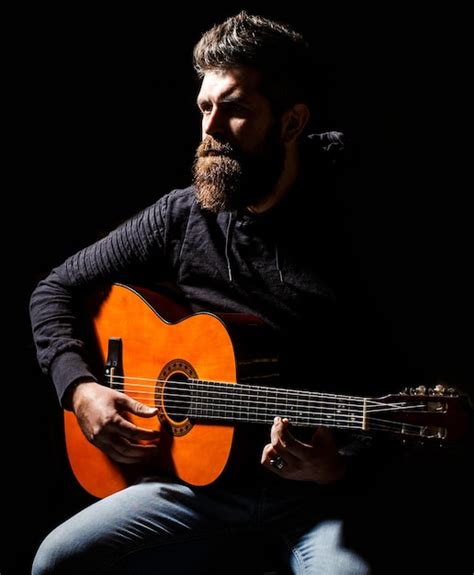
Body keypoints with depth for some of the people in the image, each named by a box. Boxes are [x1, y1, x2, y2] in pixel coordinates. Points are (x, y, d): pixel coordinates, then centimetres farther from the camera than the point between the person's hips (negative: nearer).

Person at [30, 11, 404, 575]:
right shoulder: (181, 216, 3)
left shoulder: (352, 227, -7)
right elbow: (56, 289, 12)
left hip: (318, 492, -3)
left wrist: (341, 466, -22)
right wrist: (79, 388, -2)